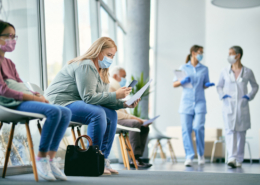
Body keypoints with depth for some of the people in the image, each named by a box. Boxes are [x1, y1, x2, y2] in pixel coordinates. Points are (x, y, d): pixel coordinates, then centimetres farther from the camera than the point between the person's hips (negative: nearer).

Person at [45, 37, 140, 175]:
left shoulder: (101, 71, 17)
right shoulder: (86, 66, -15)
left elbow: (102, 99, 12)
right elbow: (89, 97, -23)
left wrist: (123, 104, -2)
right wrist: (115, 95, -21)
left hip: (74, 103, 11)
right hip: (59, 102, -10)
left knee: (112, 115, 0)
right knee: (98, 113, -31)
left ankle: (103, 160, -2)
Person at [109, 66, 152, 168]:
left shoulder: (117, 88, 25)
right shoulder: (109, 88, -9)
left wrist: (135, 118, 10)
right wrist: (130, 117, -19)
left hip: (120, 118, 11)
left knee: (144, 127, -3)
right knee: (134, 124, -32)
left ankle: (136, 160, -12)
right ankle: (136, 157, -33)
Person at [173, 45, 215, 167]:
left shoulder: (204, 69, 12)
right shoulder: (183, 68, 8)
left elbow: (205, 85, 18)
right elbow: (174, 84, 7)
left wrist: (208, 84, -4)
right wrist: (183, 81, -12)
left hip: (199, 103, 0)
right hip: (186, 102, 0)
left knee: (198, 128, -12)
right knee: (186, 129, -6)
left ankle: (201, 154, 9)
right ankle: (189, 156, -1)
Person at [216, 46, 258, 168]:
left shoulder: (247, 72, 1)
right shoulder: (225, 71, 4)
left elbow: (255, 86, 13)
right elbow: (219, 86, 15)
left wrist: (249, 96, -4)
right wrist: (222, 96, -4)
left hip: (242, 106, 0)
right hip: (229, 105, 0)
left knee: (241, 132, 5)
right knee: (230, 130, -15)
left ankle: (239, 159, 16)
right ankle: (231, 158, -23)